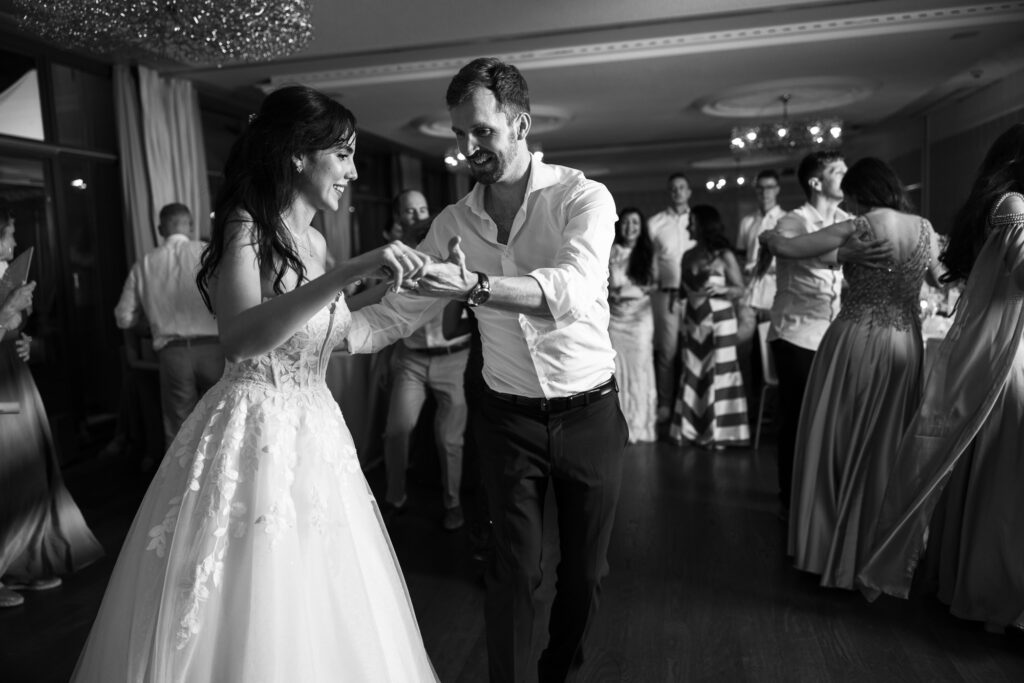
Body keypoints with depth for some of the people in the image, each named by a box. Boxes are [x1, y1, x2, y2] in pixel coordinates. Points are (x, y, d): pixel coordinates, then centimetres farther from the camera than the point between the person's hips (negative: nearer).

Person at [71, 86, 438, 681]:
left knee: (318, 621, 13)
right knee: (251, 615, 3)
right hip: (256, 433, -7)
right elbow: (241, 339, -30)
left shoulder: (314, 241, 10)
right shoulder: (245, 227, -10)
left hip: (317, 434, 7)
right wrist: (349, 272, -34)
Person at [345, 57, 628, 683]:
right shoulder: (454, 223, -1)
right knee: (514, 571, 5)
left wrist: (473, 284, -47)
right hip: (509, 417, 2)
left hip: (590, 413, -1)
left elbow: (571, 290, -32)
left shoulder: (584, 198, -13)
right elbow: (400, 312, -3)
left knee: (585, 569, 14)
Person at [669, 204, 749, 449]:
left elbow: (740, 290, -5)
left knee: (717, 374, -4)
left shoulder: (724, 256, -6)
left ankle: (717, 432, 2)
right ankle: (691, 429, 12)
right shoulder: (688, 256, 8)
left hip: (719, 321, -5)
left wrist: (720, 290, -21)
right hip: (693, 322, 5)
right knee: (693, 374, 5)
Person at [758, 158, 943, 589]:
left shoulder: (858, 228, -11)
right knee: (886, 449, 14)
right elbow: (940, 277, 22)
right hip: (905, 347, 5)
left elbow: (788, 248, -10)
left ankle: (831, 549, 16)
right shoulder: (925, 229, 5)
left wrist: (766, 236, 10)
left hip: (856, 343, -5)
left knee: (836, 444, 7)